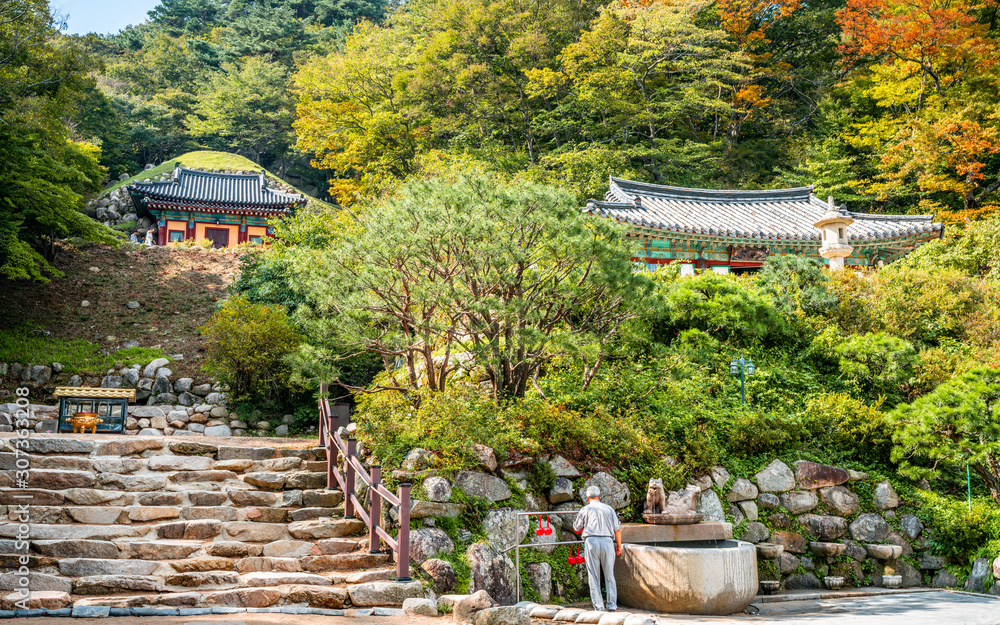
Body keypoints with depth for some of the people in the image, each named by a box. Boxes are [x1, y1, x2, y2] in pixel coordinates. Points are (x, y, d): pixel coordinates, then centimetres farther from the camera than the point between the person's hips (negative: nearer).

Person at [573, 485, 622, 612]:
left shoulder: (584, 510, 9)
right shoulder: (609, 509, 13)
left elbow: (576, 528, 19)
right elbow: (617, 529, 10)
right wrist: (619, 546, 19)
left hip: (591, 541, -2)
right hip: (607, 541, 2)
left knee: (594, 577, 2)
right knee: (609, 576, 9)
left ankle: (598, 606, 0)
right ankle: (612, 605, 9)